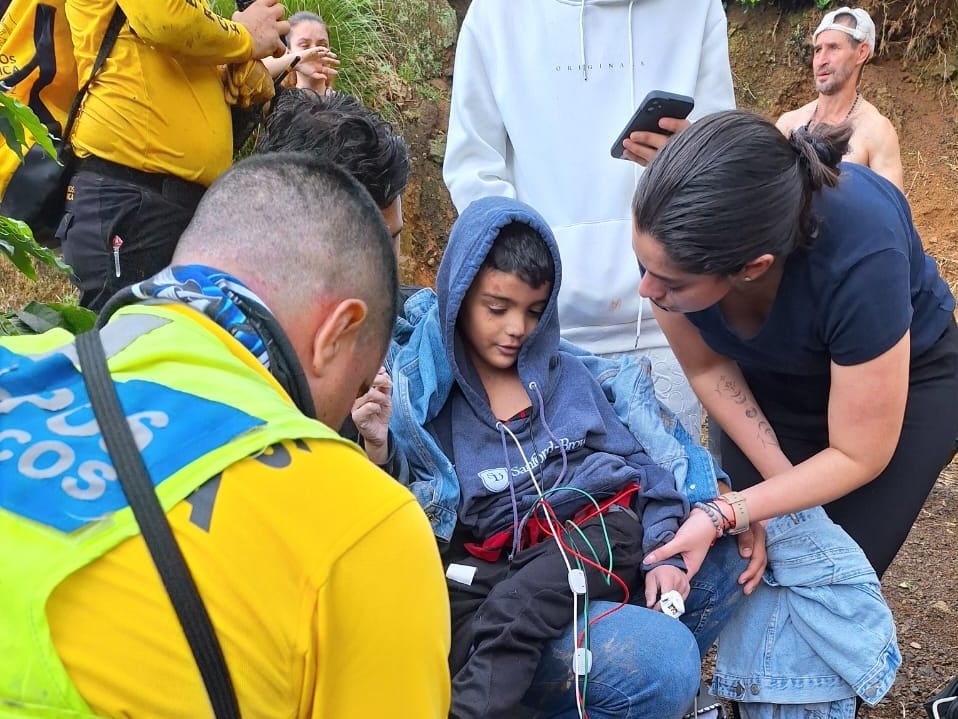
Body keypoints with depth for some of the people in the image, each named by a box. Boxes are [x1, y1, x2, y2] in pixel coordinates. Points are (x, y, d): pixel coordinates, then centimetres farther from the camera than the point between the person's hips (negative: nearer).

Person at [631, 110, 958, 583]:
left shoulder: (860, 256, -40)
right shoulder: (673, 238, -30)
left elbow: (858, 456, -26)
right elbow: (707, 367, -10)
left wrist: (724, 516, -34)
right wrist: (784, 484, -14)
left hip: (908, 378, -3)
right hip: (771, 376, 3)